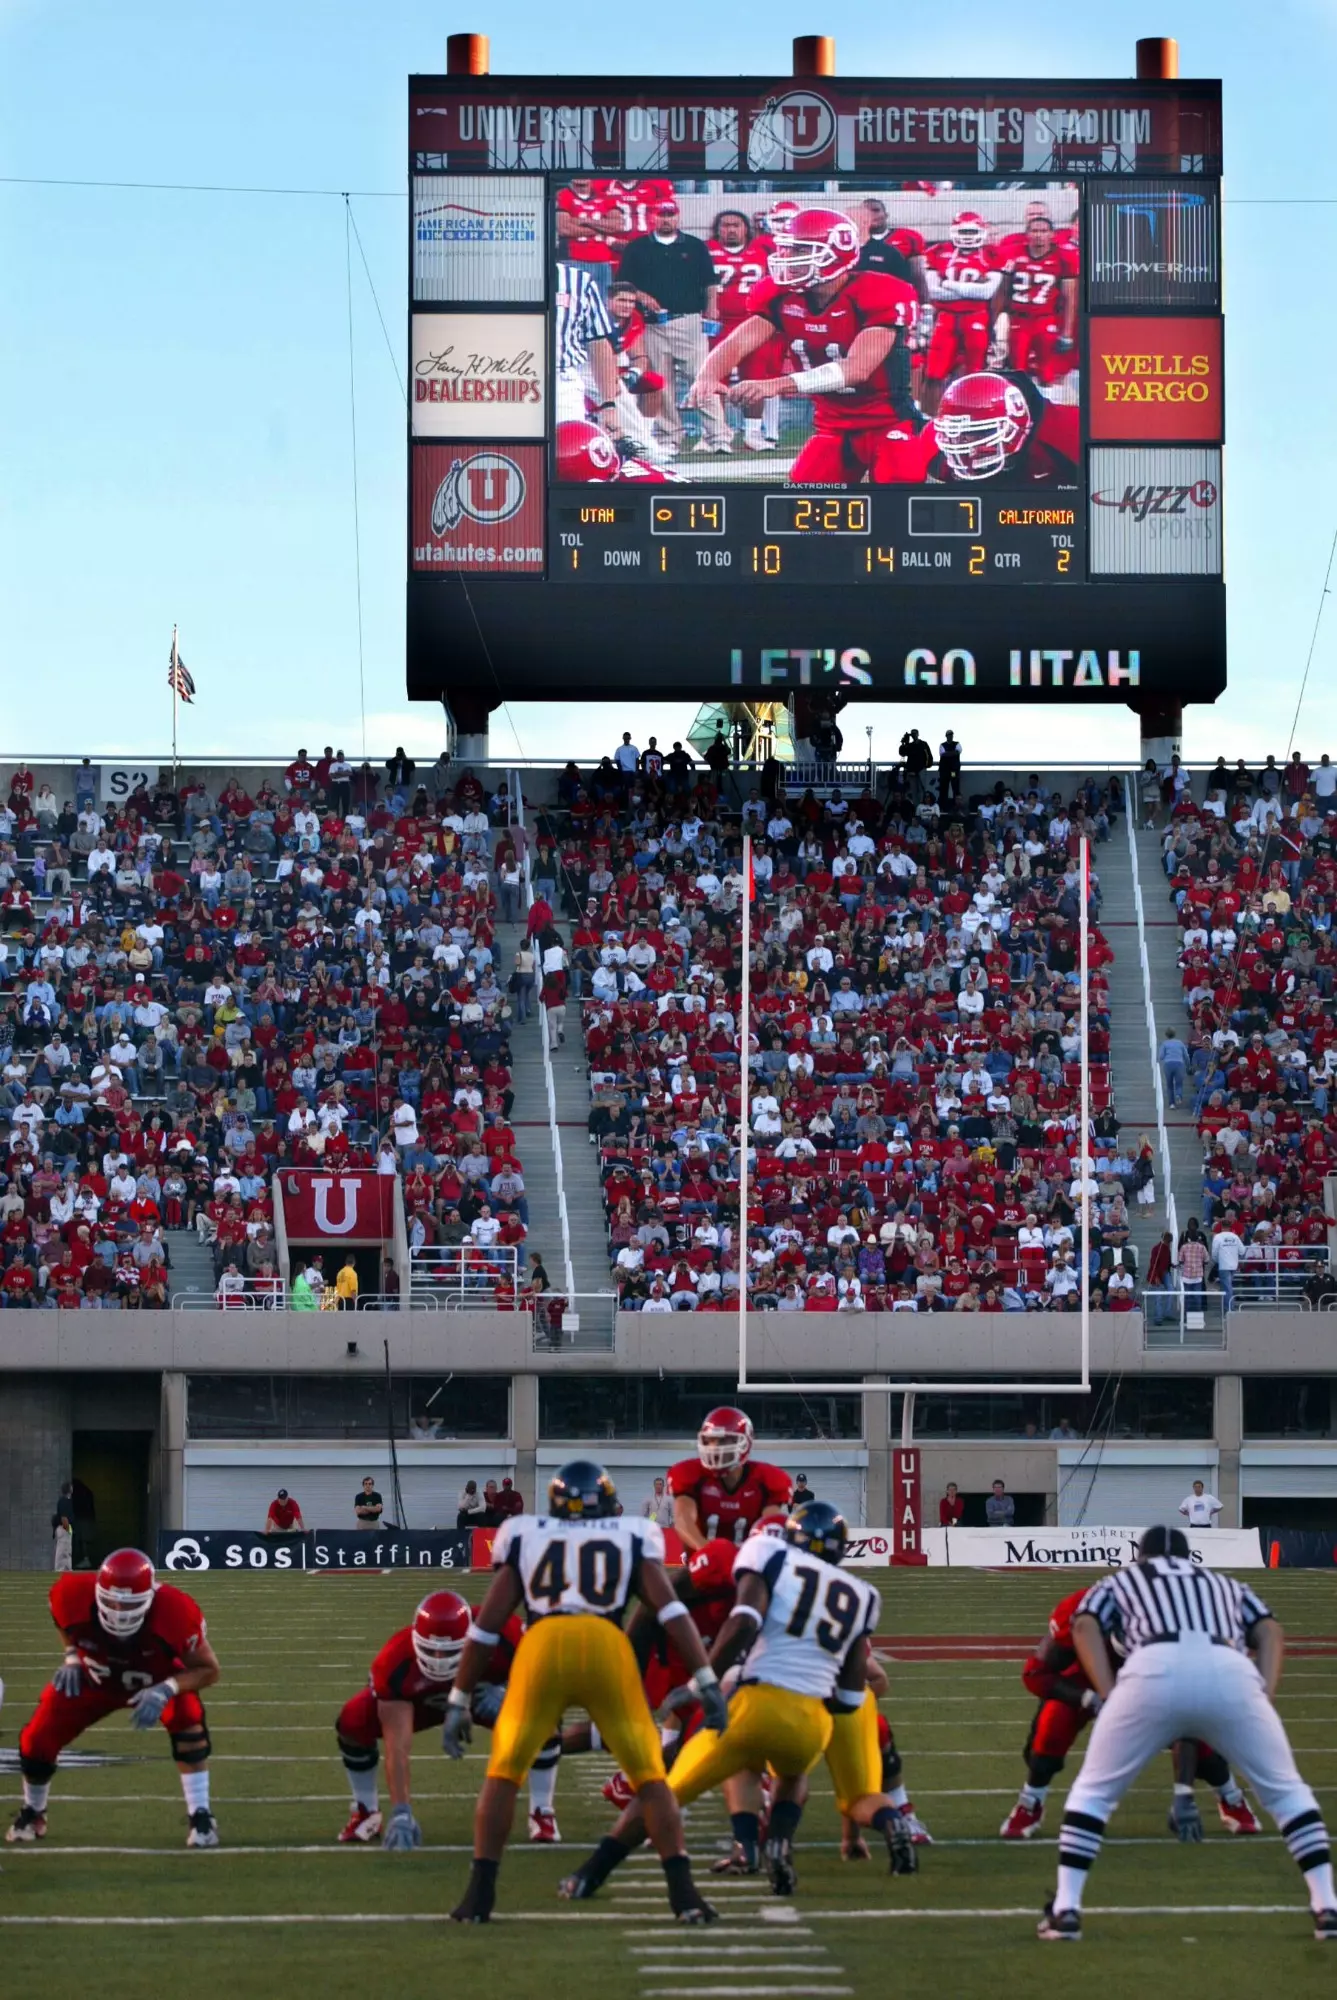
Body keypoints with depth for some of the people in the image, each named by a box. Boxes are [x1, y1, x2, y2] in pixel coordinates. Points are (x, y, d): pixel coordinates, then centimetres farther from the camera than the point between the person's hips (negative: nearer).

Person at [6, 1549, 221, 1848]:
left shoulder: (172, 1613, -40)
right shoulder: (77, 1597, -34)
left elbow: (208, 1669, -26)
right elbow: (63, 1616, -4)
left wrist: (165, 1690, -40)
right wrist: (72, 1656, -13)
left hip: (156, 1679, -2)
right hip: (92, 1678, 2)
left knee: (188, 1719, -32)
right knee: (37, 1740, -6)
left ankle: (200, 1817, -20)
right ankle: (32, 1814, 25)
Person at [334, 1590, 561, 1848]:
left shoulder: (500, 1633, -40)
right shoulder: (396, 1662, -40)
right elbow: (397, 1746, -40)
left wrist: (507, 1692, -38)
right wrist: (401, 1813, -47)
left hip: (486, 1693, 0)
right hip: (422, 1700, 0)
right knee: (353, 1723, -25)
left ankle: (541, 1813, -7)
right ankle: (366, 1812, 2)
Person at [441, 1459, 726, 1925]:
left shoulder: (525, 1539, 27)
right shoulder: (632, 1539, 25)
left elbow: (487, 1624, 22)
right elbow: (669, 1608, 10)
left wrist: (459, 1701, 25)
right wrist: (706, 1681, 5)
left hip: (542, 1646, 0)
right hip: (608, 1647, 0)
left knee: (503, 1771, 17)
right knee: (648, 1774, 14)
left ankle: (479, 1894, 10)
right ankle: (683, 1892, 4)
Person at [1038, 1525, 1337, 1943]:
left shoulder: (1119, 1581, 36)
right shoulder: (1226, 1583, 40)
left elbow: (1085, 1625, 16)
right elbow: (1268, 1631, 23)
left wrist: (1110, 1698, 9)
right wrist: (1264, 1700, 13)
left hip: (1154, 1670, -1)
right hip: (1230, 1671, 1)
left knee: (1093, 1790, 16)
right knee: (1286, 1790, 19)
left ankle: (1065, 1908, 5)